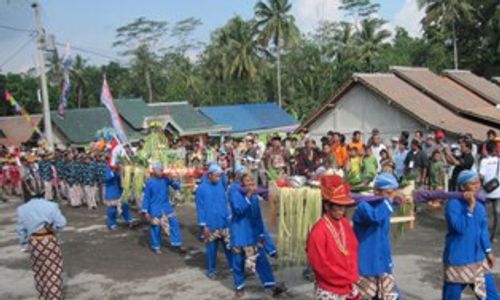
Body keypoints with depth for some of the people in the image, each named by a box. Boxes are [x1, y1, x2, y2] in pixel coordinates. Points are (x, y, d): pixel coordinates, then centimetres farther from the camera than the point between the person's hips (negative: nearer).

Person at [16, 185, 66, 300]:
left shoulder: (22, 209, -2)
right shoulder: (51, 205, -11)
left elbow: (20, 229, 3)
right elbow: (61, 223, -11)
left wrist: (25, 244, 12)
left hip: (34, 242, 3)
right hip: (50, 240, -3)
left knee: (39, 272, 20)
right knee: (53, 271, 7)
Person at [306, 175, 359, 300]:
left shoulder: (345, 224, 2)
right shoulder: (319, 231, -21)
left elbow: (353, 250, 10)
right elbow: (320, 265, -20)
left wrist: (353, 277, -3)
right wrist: (348, 278, -13)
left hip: (348, 288, 7)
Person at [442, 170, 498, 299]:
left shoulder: (480, 207, 5)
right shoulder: (453, 204, -16)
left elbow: (483, 231, 15)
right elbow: (460, 227, -27)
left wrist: (488, 251, 13)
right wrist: (470, 207, -25)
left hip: (478, 260, 6)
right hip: (457, 261, -6)